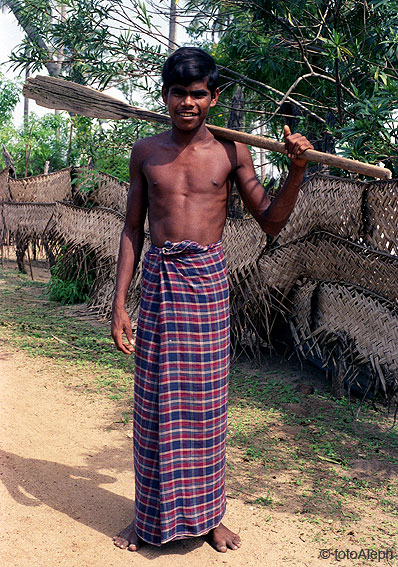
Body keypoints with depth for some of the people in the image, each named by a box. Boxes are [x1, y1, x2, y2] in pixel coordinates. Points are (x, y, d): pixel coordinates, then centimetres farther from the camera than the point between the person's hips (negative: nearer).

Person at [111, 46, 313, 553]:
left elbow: (270, 222, 6)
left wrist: (296, 170, -9)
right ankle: (149, 515, 24)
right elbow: (132, 229, 7)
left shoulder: (230, 151, 3)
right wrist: (119, 303, 2)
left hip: (208, 281, 0)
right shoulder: (145, 152, 5)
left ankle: (206, 514, 25)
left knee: (205, 400, 7)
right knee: (155, 402, 6)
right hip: (158, 280, 1)